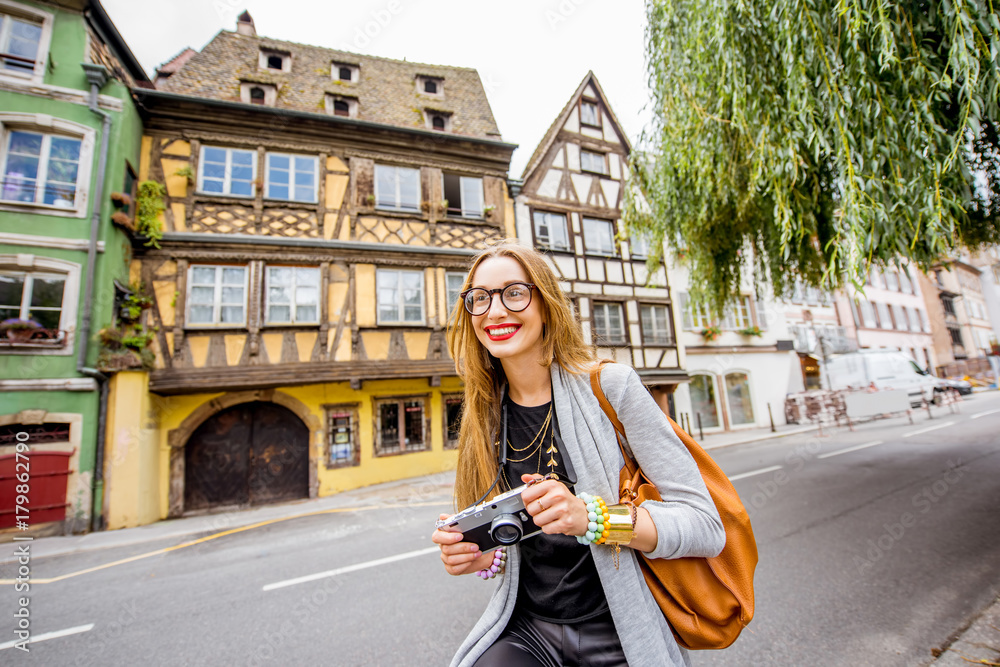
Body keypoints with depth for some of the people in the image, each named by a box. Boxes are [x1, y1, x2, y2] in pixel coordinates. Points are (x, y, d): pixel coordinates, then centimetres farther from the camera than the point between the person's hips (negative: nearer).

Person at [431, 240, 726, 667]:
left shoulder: (610, 386, -13)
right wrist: (484, 557, -11)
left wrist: (592, 517, -29)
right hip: (529, 629, 2)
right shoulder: (484, 416, -1)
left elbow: (707, 527, -14)